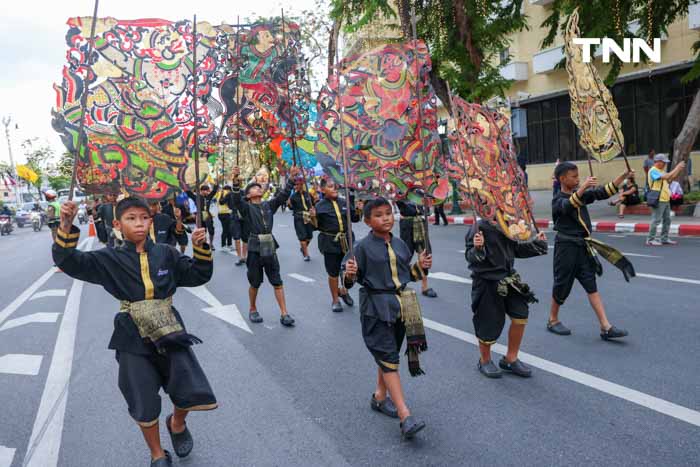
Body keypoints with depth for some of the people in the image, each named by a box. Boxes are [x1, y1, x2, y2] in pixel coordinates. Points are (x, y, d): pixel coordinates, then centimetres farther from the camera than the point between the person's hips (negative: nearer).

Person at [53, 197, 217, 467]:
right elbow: (69, 262, -8)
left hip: (170, 333, 1)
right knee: (145, 406, 8)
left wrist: (201, 248, -9)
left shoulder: (166, 254, 2)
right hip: (134, 339, -1)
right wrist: (66, 228, -22)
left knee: (192, 393, -3)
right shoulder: (110, 259, -1)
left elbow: (198, 275, 7)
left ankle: (177, 423, 35)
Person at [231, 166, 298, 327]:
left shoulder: (269, 205, 10)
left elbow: (283, 195, 6)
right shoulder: (246, 207, -2)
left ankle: (284, 314, 7)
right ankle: (253, 310, 29)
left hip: (270, 247, 3)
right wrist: (236, 180, -35)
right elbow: (236, 199, -20)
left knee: (277, 282, 3)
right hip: (255, 248, -3)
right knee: (255, 283, 8)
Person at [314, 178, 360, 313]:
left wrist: (358, 212, -12)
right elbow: (316, 226, -4)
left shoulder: (344, 202, 4)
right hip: (330, 242, -3)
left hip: (347, 240, 3)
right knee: (333, 273, 7)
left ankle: (343, 290, 38)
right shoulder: (320, 206, -5)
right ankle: (335, 299, 27)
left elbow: (354, 219, 7)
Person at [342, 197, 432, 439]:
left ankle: (380, 397, 38)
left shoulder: (399, 244, 8)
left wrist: (420, 266, 2)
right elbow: (350, 280, -7)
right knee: (388, 357, -8)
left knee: (390, 354, 18)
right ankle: (405, 417, -9)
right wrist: (350, 274, -29)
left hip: (400, 306, 6)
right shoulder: (363, 246, -9)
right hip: (376, 308, -6)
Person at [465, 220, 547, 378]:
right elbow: (470, 256, -21)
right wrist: (477, 249, -41)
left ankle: (510, 359, 25)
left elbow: (515, 249, 17)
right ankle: (484, 361, 31)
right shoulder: (480, 227, -18)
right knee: (489, 323, 4)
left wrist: (537, 243, 10)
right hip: (487, 283, -7)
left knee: (520, 314, 4)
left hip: (507, 280, 7)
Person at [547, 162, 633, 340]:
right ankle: (553, 321, 23)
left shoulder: (582, 194, 10)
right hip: (566, 246, -6)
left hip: (582, 246, 6)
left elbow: (604, 192, 8)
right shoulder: (558, 200, -12)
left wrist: (623, 176, -1)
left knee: (592, 285, 3)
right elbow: (568, 205, -33)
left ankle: (606, 327, 2)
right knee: (562, 285, 5)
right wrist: (582, 187, -44)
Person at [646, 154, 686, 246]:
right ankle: (650, 240, -3)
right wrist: (677, 168, -15)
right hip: (658, 200, -9)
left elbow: (671, 179, 17)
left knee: (667, 220, 13)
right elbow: (666, 177, -22)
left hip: (666, 200, 9)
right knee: (656, 220, -7)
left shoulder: (662, 171, 17)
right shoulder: (653, 171, -12)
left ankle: (664, 238, 20)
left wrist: (679, 170, 5)